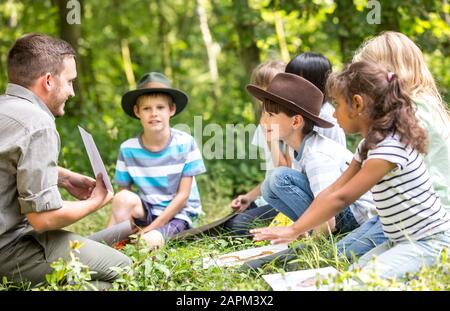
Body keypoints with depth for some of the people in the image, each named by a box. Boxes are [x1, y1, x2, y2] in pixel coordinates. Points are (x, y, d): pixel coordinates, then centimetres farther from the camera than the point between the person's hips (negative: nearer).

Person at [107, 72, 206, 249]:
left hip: (178, 213, -3)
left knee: (150, 240, -33)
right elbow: (120, 204, -2)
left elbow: (183, 195, -9)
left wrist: (152, 227, -15)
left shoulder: (185, 143, -11)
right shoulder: (128, 149, -5)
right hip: (146, 212, 3)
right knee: (124, 198, -28)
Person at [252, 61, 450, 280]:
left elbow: (341, 198, -23)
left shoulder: (390, 148, -23)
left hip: (430, 242, -9)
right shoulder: (369, 145, 9)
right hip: (401, 240, 9)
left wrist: (294, 231, -18)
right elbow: (334, 190, 7)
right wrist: (297, 227, 0)